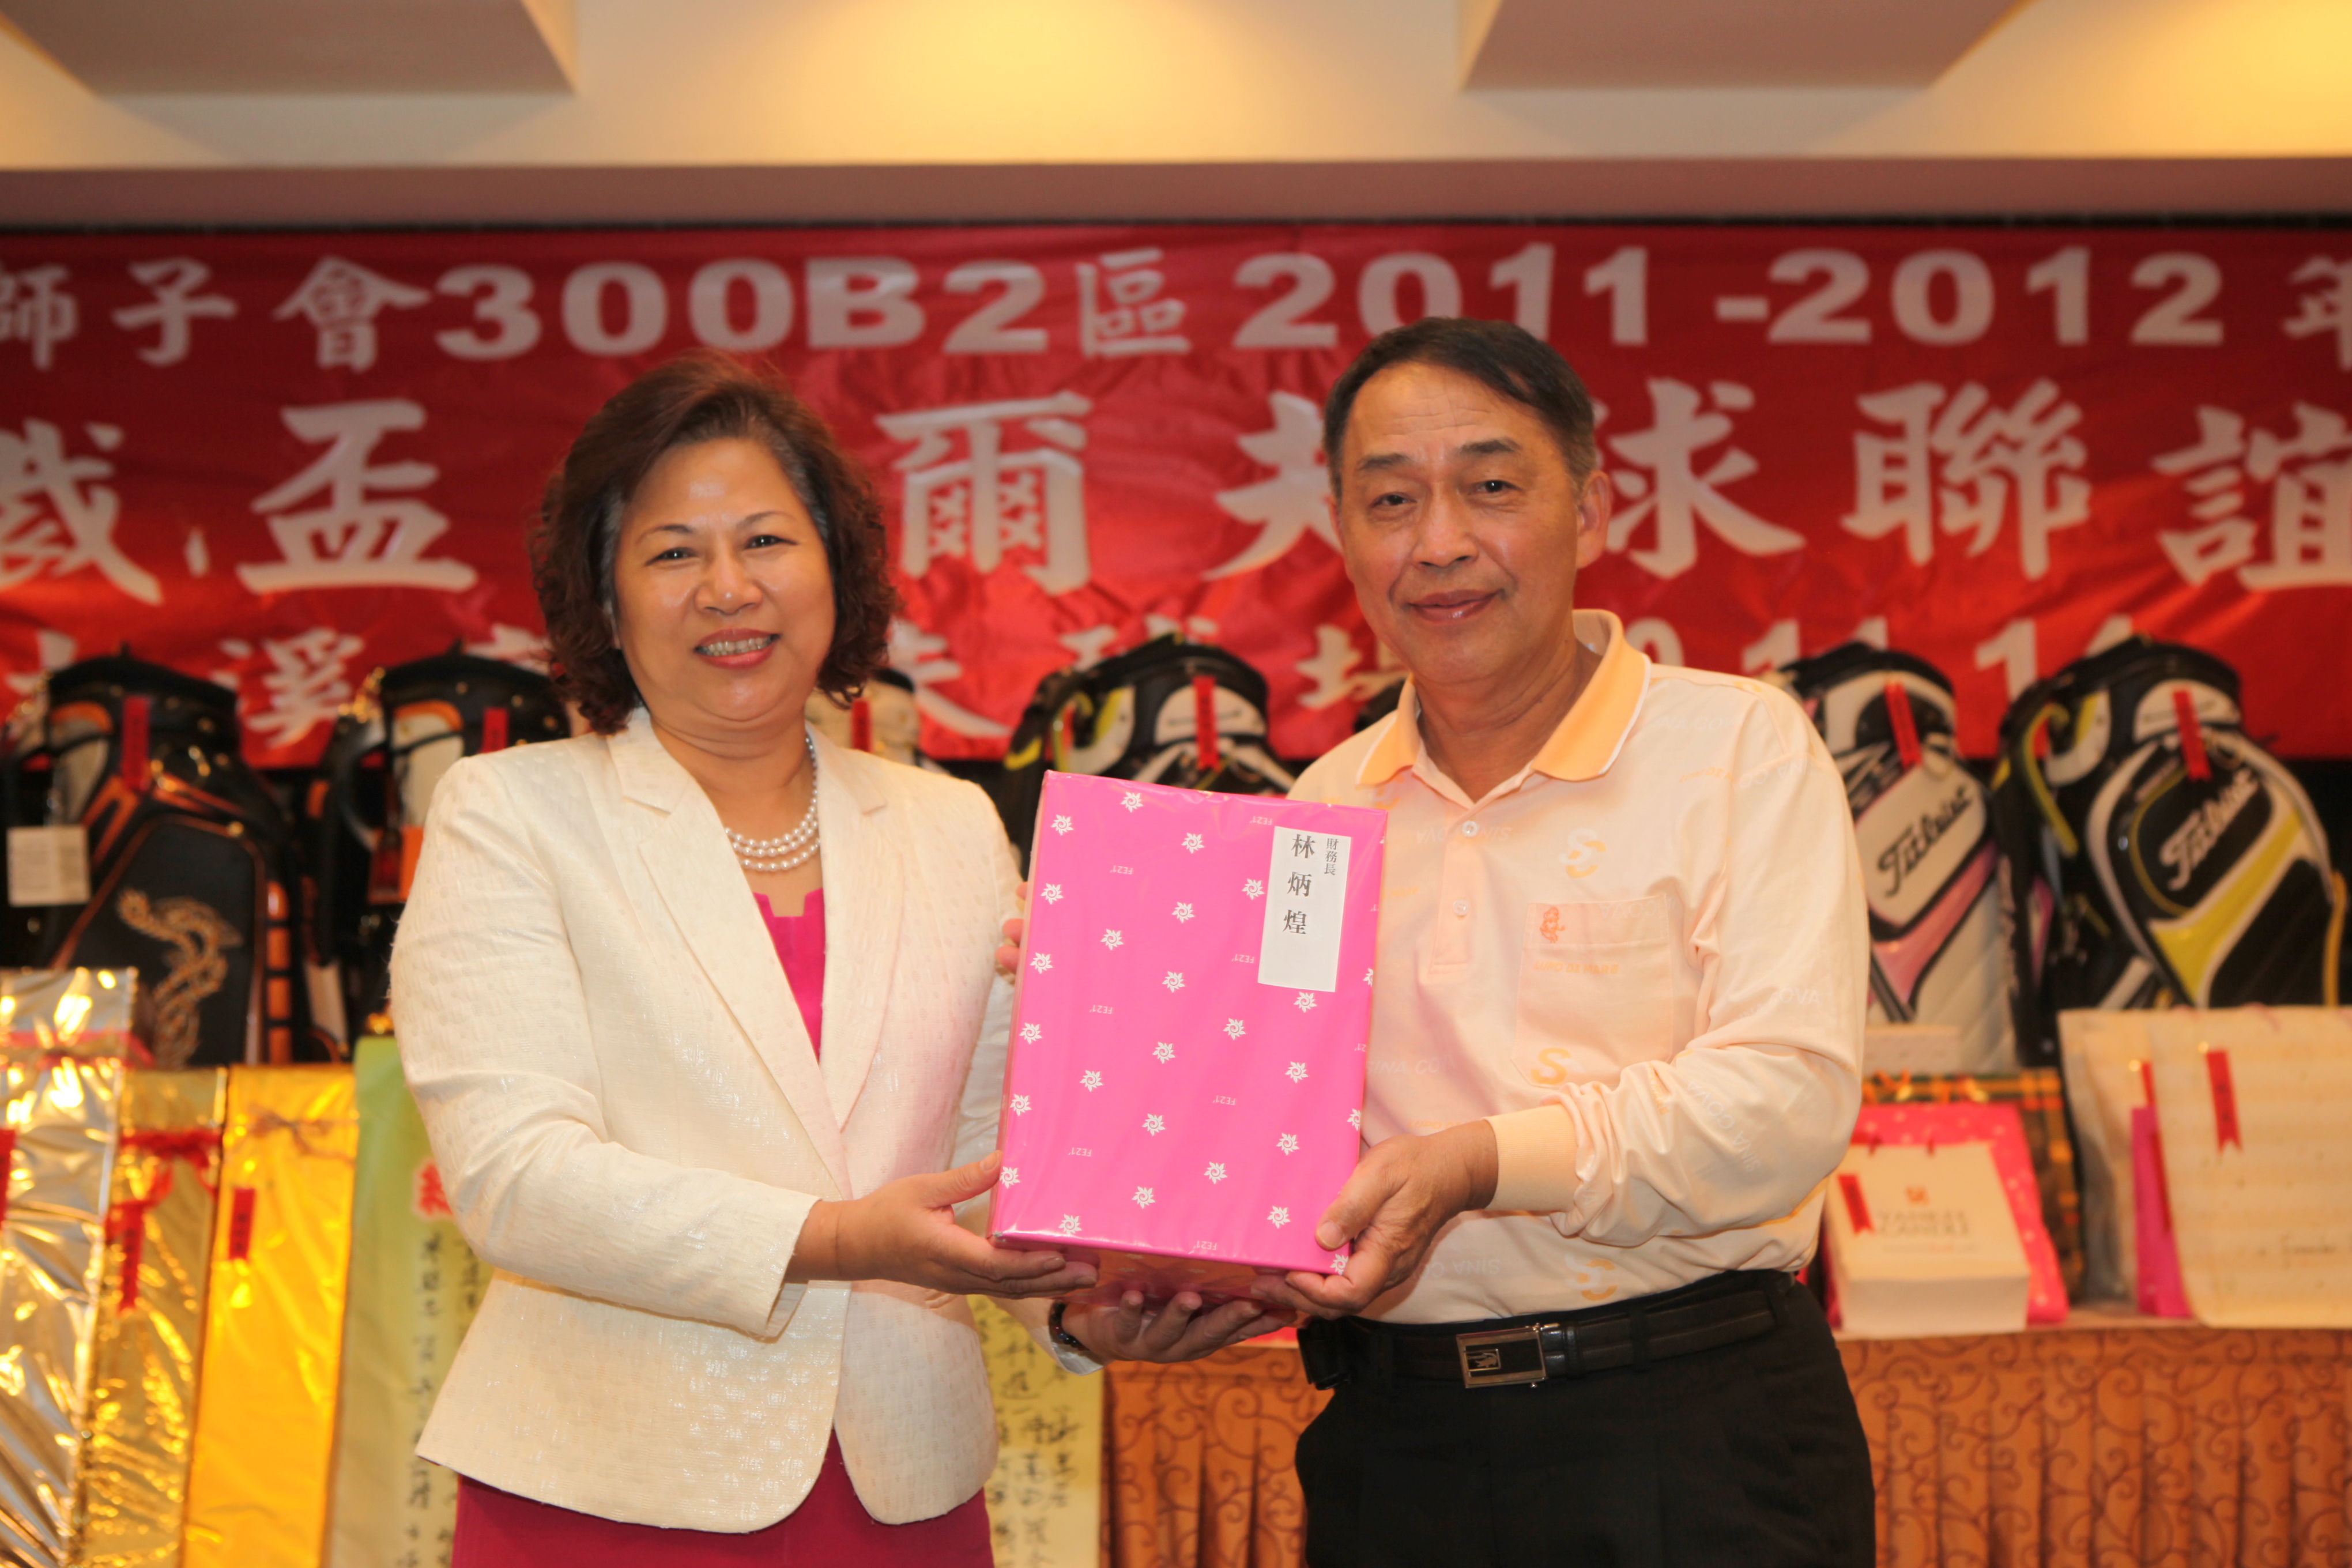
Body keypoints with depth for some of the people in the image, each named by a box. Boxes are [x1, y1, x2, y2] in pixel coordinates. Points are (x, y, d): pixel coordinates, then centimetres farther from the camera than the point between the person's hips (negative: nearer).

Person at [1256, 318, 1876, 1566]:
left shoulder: (1738, 747, -4)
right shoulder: (1325, 806, 11)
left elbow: (1788, 1095, -14)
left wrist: (1481, 1163, -25)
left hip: (1691, 1433, -4)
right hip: (1392, 1448, 4)